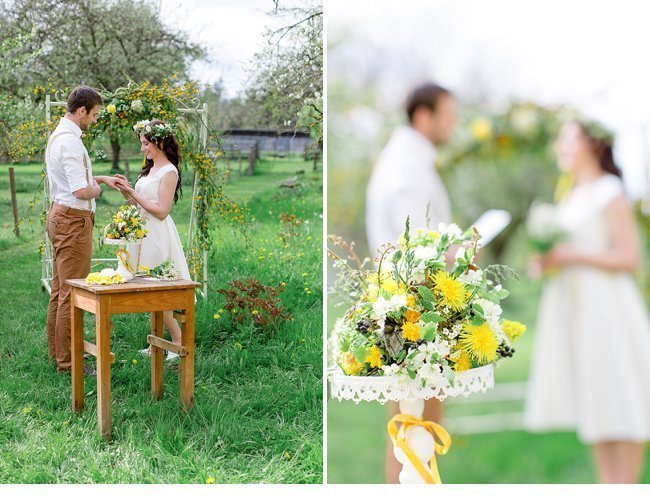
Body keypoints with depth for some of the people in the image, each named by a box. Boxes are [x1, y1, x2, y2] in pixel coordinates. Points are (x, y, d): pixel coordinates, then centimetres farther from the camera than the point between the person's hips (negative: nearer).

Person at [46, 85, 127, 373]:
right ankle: (67, 361, -1)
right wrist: (97, 188, -4)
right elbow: (81, 190, -24)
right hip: (73, 220, -11)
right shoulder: (69, 141, -19)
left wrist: (103, 179, 19)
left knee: (60, 289, 16)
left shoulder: (59, 136, 14)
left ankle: (56, 351, 26)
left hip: (60, 215, 11)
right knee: (72, 293, -6)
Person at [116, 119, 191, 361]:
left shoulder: (169, 172, -11)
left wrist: (133, 194, -16)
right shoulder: (150, 168, 15)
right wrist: (125, 191, 1)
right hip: (143, 232, 8)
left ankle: (179, 340, 2)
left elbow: (161, 211, -16)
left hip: (157, 235, -8)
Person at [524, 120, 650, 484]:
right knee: (593, 403, 8)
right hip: (573, 308, 8)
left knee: (619, 406, -3)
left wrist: (569, 255, -16)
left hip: (605, 307, -8)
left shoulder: (610, 192, -7)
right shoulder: (571, 197, 17)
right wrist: (545, 260, 4)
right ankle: (609, 487, 15)